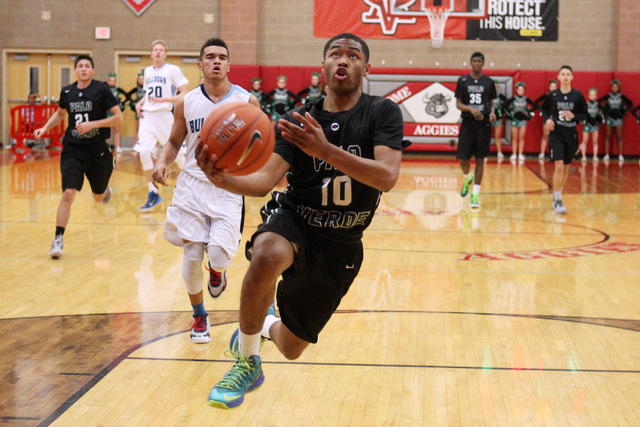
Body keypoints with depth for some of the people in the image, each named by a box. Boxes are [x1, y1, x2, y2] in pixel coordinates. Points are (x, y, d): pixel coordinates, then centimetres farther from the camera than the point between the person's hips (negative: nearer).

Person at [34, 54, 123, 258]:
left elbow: (118, 118, -10)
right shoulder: (67, 92, 3)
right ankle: (58, 239, -9)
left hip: (97, 149, -1)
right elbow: (60, 113, 24)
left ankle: (106, 190, 55)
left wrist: (92, 124, -19)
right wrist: (45, 128, 8)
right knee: (68, 193, -15)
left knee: (99, 197, 16)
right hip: (73, 149, 1)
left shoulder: (102, 89, -8)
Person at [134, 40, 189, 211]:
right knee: (144, 153, -9)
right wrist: (140, 103, 8)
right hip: (148, 116, 5)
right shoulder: (148, 71, 14)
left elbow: (184, 94, -8)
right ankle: (153, 194, 2)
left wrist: (164, 99, -18)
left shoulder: (172, 70, -4)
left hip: (164, 115, -4)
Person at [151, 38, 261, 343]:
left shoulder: (247, 102, -2)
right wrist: (162, 161, -6)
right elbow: (174, 142, 14)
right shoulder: (186, 103, 4)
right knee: (191, 257, 0)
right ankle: (199, 317, 23)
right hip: (193, 184, 2)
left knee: (218, 255, -17)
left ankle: (217, 268, 24)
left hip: (229, 188, -2)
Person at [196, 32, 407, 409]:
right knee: (267, 256, -40)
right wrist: (225, 180, -39)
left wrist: (327, 150, -41)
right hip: (294, 221, 0)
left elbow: (387, 177, -27)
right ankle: (247, 360, -17)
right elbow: (266, 180, -17)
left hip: (342, 243, 1)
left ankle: (267, 325, 51)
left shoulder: (382, 113, -11)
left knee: (291, 348, 10)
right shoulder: (298, 121, -6)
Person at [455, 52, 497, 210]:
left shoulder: (489, 82, 6)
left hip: (483, 124, 0)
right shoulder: (463, 81, 4)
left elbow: (491, 103, 13)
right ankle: (468, 178, 32)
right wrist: (471, 109, -16)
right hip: (467, 123, 0)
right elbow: (458, 104, 2)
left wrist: (492, 113, -9)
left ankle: (475, 194, 1)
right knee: (462, 158, -2)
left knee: (480, 160, -2)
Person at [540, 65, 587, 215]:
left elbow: (584, 114, 4)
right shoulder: (552, 95, -3)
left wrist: (574, 116, -14)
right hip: (556, 133, -2)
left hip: (571, 134, 3)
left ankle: (557, 196, 32)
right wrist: (547, 119, -6)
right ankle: (558, 201, -9)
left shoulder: (578, 95, -2)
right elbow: (544, 109, 13)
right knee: (559, 166, -15)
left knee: (566, 167, 13)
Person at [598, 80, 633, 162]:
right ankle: (606, 155, 4)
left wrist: (624, 111, 2)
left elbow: (631, 103, 10)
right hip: (609, 118, 0)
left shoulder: (621, 97, 2)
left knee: (620, 137, -3)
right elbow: (598, 102, 5)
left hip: (618, 118, 0)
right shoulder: (608, 96, 1)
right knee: (607, 137, 1)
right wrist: (604, 109, 0)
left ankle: (620, 155, 0)